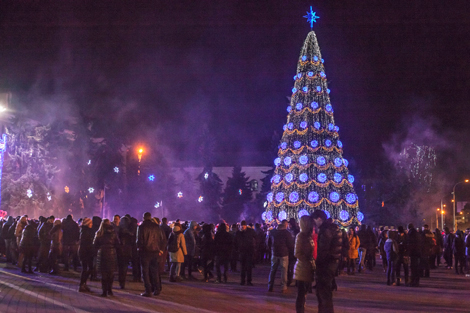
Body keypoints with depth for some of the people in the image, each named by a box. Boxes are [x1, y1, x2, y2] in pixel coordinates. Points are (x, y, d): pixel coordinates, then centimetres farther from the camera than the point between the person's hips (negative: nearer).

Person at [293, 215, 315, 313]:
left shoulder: (308, 235, 13)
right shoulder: (301, 236, -11)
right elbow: (297, 253, -15)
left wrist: (312, 263, 6)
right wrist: (310, 263, -16)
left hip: (308, 268, 8)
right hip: (302, 268, -8)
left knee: (303, 294, 13)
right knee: (301, 294, -3)